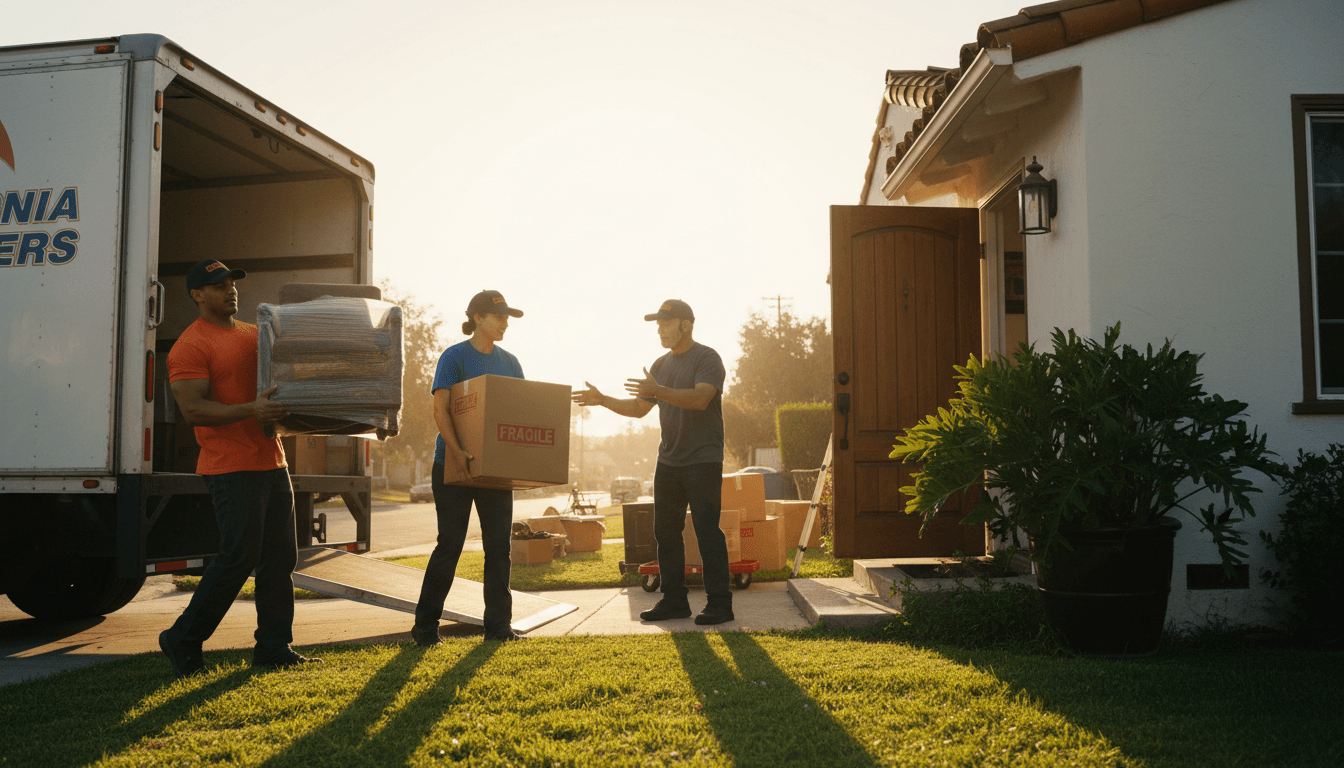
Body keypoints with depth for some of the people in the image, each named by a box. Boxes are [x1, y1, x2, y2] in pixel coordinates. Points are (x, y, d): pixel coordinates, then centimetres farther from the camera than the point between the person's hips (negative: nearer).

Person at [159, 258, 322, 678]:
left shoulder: (254, 333, 17)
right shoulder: (191, 345, -8)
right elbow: (193, 409, -17)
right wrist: (251, 410, -30)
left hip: (271, 462, 8)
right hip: (231, 467, -8)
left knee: (280, 556, 9)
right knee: (238, 557, -7)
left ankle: (274, 646, 18)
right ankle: (183, 641, 10)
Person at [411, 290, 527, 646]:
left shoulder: (509, 362, 12)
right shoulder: (454, 357, -5)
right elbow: (441, 409, -12)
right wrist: (457, 450, -25)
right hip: (454, 466, -5)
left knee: (498, 544, 5)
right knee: (450, 543, -3)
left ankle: (498, 623, 13)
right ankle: (425, 624, 9)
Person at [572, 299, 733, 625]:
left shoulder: (707, 358, -7)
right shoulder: (661, 365, 17)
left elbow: (700, 398, -24)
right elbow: (639, 408, 19)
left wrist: (658, 391, -33)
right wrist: (602, 400, 7)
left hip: (703, 461, -8)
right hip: (668, 461, 8)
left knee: (707, 532, -7)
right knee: (666, 531, 8)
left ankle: (719, 603, 0)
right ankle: (674, 600, 17)